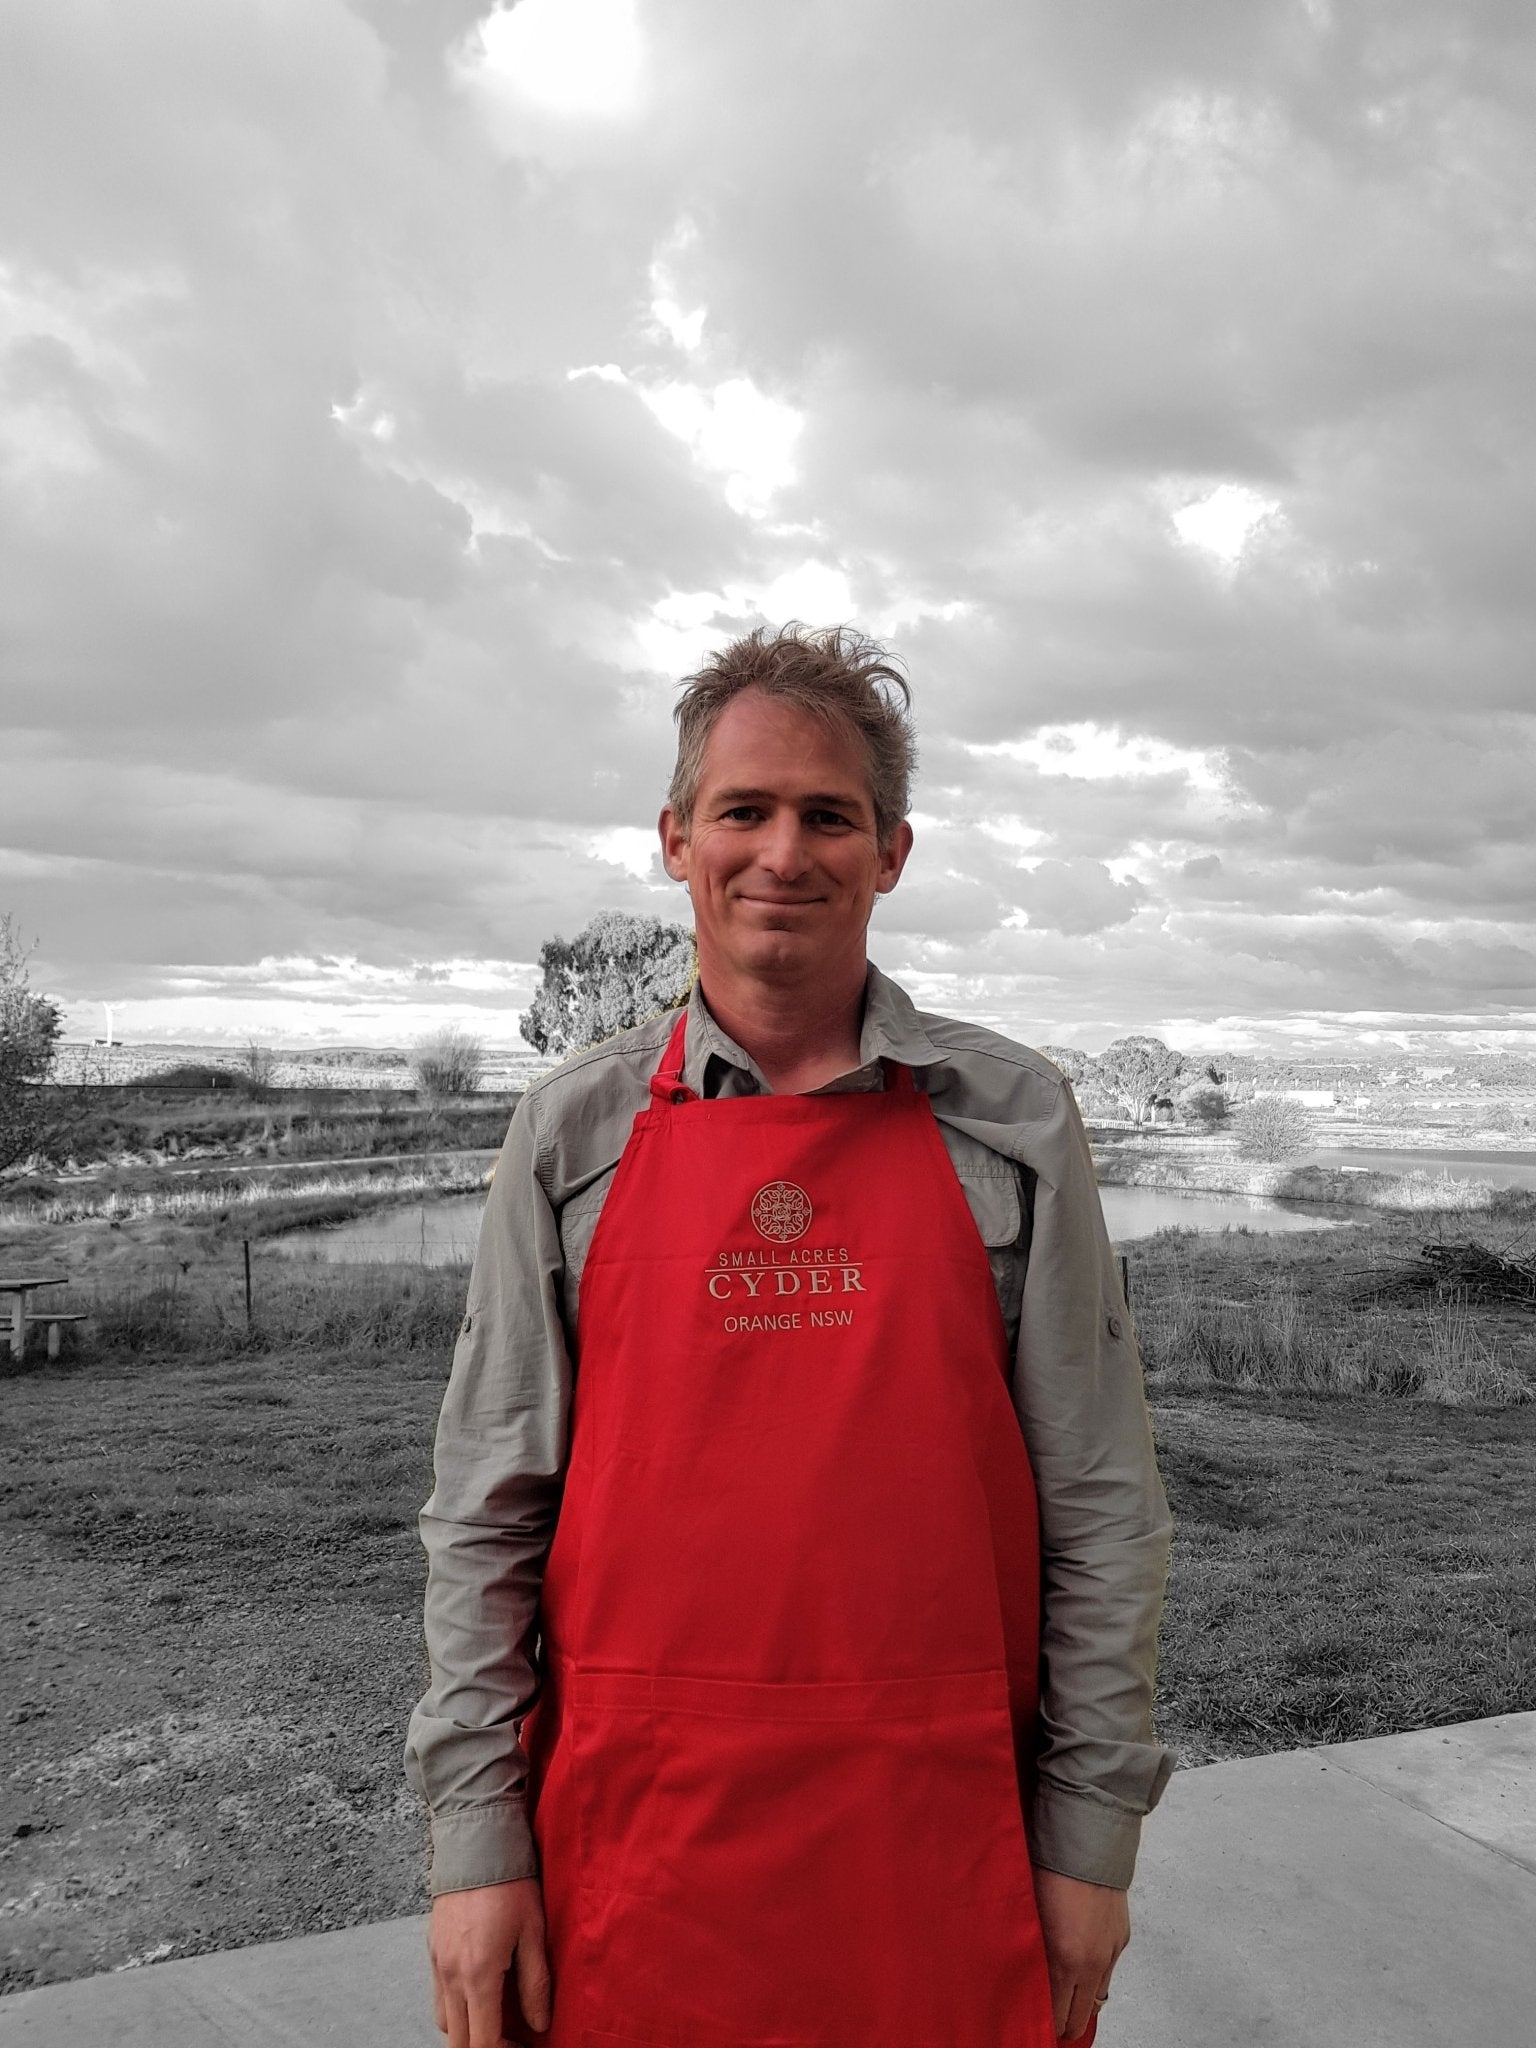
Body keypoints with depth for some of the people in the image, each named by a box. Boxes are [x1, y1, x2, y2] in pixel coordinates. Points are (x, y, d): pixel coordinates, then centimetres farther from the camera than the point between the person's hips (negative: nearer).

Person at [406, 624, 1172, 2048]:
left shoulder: (1011, 1122, -2)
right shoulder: (574, 1131, 0)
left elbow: (1100, 1505, 0)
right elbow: (485, 1510, 1)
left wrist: (1091, 1834, 0)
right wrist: (478, 1840, -1)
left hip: (940, 1827, 0)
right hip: (638, 1825, 1)